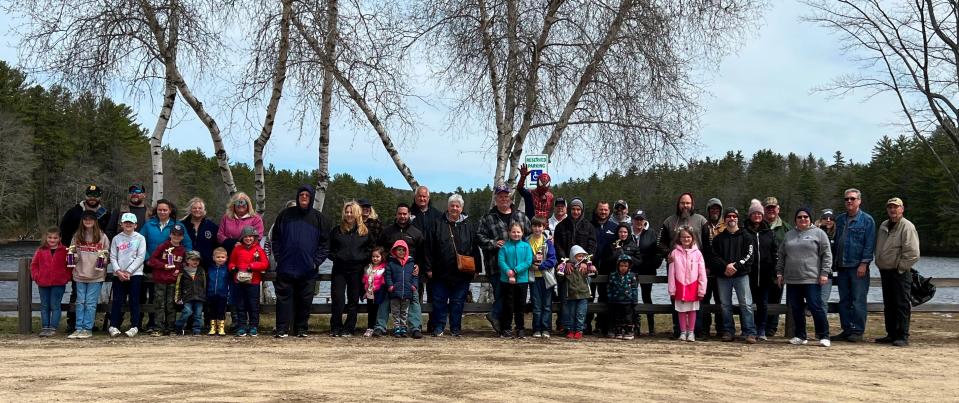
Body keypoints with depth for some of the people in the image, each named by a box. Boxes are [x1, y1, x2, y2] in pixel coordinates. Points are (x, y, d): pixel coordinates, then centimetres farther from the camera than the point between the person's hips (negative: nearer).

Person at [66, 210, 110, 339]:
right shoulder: (77, 236, 8)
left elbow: (108, 253, 4)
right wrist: (72, 256, -5)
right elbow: (73, 252, 16)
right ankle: (78, 328, 10)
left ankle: (88, 329, 3)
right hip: (80, 274, 3)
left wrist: (103, 260, -15)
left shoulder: (102, 236, 1)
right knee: (80, 302, 6)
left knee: (90, 303, -1)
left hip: (96, 275, -3)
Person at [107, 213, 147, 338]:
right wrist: (118, 271, -10)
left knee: (134, 301, -1)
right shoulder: (116, 238, 10)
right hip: (118, 275, 2)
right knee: (117, 300, -1)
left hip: (135, 274, -2)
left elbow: (141, 257, -5)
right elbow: (113, 257, 5)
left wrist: (128, 271, -10)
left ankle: (134, 326, 3)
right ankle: (114, 326, 3)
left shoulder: (140, 238, 3)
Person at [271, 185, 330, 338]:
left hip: (308, 270, 0)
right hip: (286, 268, 0)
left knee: (305, 300, 5)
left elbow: (325, 243, 5)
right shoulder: (285, 215, 5)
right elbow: (275, 238, 8)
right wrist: (278, 257, -1)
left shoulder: (318, 218, 5)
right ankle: (282, 329, 3)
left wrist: (317, 261, -4)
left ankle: (302, 328, 15)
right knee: (284, 298, -1)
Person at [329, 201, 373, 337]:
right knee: (337, 299, -6)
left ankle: (349, 328, 11)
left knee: (353, 300, 4)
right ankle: (335, 328, 2)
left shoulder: (365, 232, 6)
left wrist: (362, 259, -5)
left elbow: (370, 249, 9)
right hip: (339, 270, 0)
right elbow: (330, 248, 13)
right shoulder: (337, 230, 8)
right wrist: (335, 257, -2)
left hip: (356, 270, 0)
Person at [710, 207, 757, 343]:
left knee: (746, 304, -8)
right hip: (723, 276, 3)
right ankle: (728, 332, 13)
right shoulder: (719, 238, 11)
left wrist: (735, 266, -14)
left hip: (741, 275, -3)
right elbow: (714, 256, 3)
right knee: (725, 305, 6)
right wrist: (725, 266, -14)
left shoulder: (745, 236, 5)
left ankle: (750, 333, -7)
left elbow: (750, 255, -4)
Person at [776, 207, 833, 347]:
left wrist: (824, 273, -10)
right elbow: (781, 256, 20)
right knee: (796, 309, 8)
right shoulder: (789, 235, 16)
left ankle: (824, 336, 3)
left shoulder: (818, 233, 2)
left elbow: (827, 255, -2)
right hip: (792, 279, 5)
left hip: (811, 279, -5)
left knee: (816, 307, -6)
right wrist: (779, 272, 12)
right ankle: (800, 336, 18)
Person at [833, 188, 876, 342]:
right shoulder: (840, 219, 14)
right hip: (842, 266, 6)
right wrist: (835, 261, 11)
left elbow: (869, 244, -8)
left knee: (858, 301, -4)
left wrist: (864, 263, -14)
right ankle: (847, 330, 16)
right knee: (844, 300, 9)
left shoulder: (867, 220, -3)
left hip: (858, 267, -6)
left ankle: (858, 331, 1)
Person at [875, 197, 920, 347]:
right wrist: (879, 263, 12)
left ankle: (903, 336, -1)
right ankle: (891, 334, 20)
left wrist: (901, 267, -14)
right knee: (888, 305, 12)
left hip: (900, 272, -8)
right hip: (885, 271, 8)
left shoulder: (907, 227, -11)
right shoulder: (883, 226, 13)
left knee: (902, 305, -4)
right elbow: (878, 248, 22)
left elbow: (912, 253, -17)